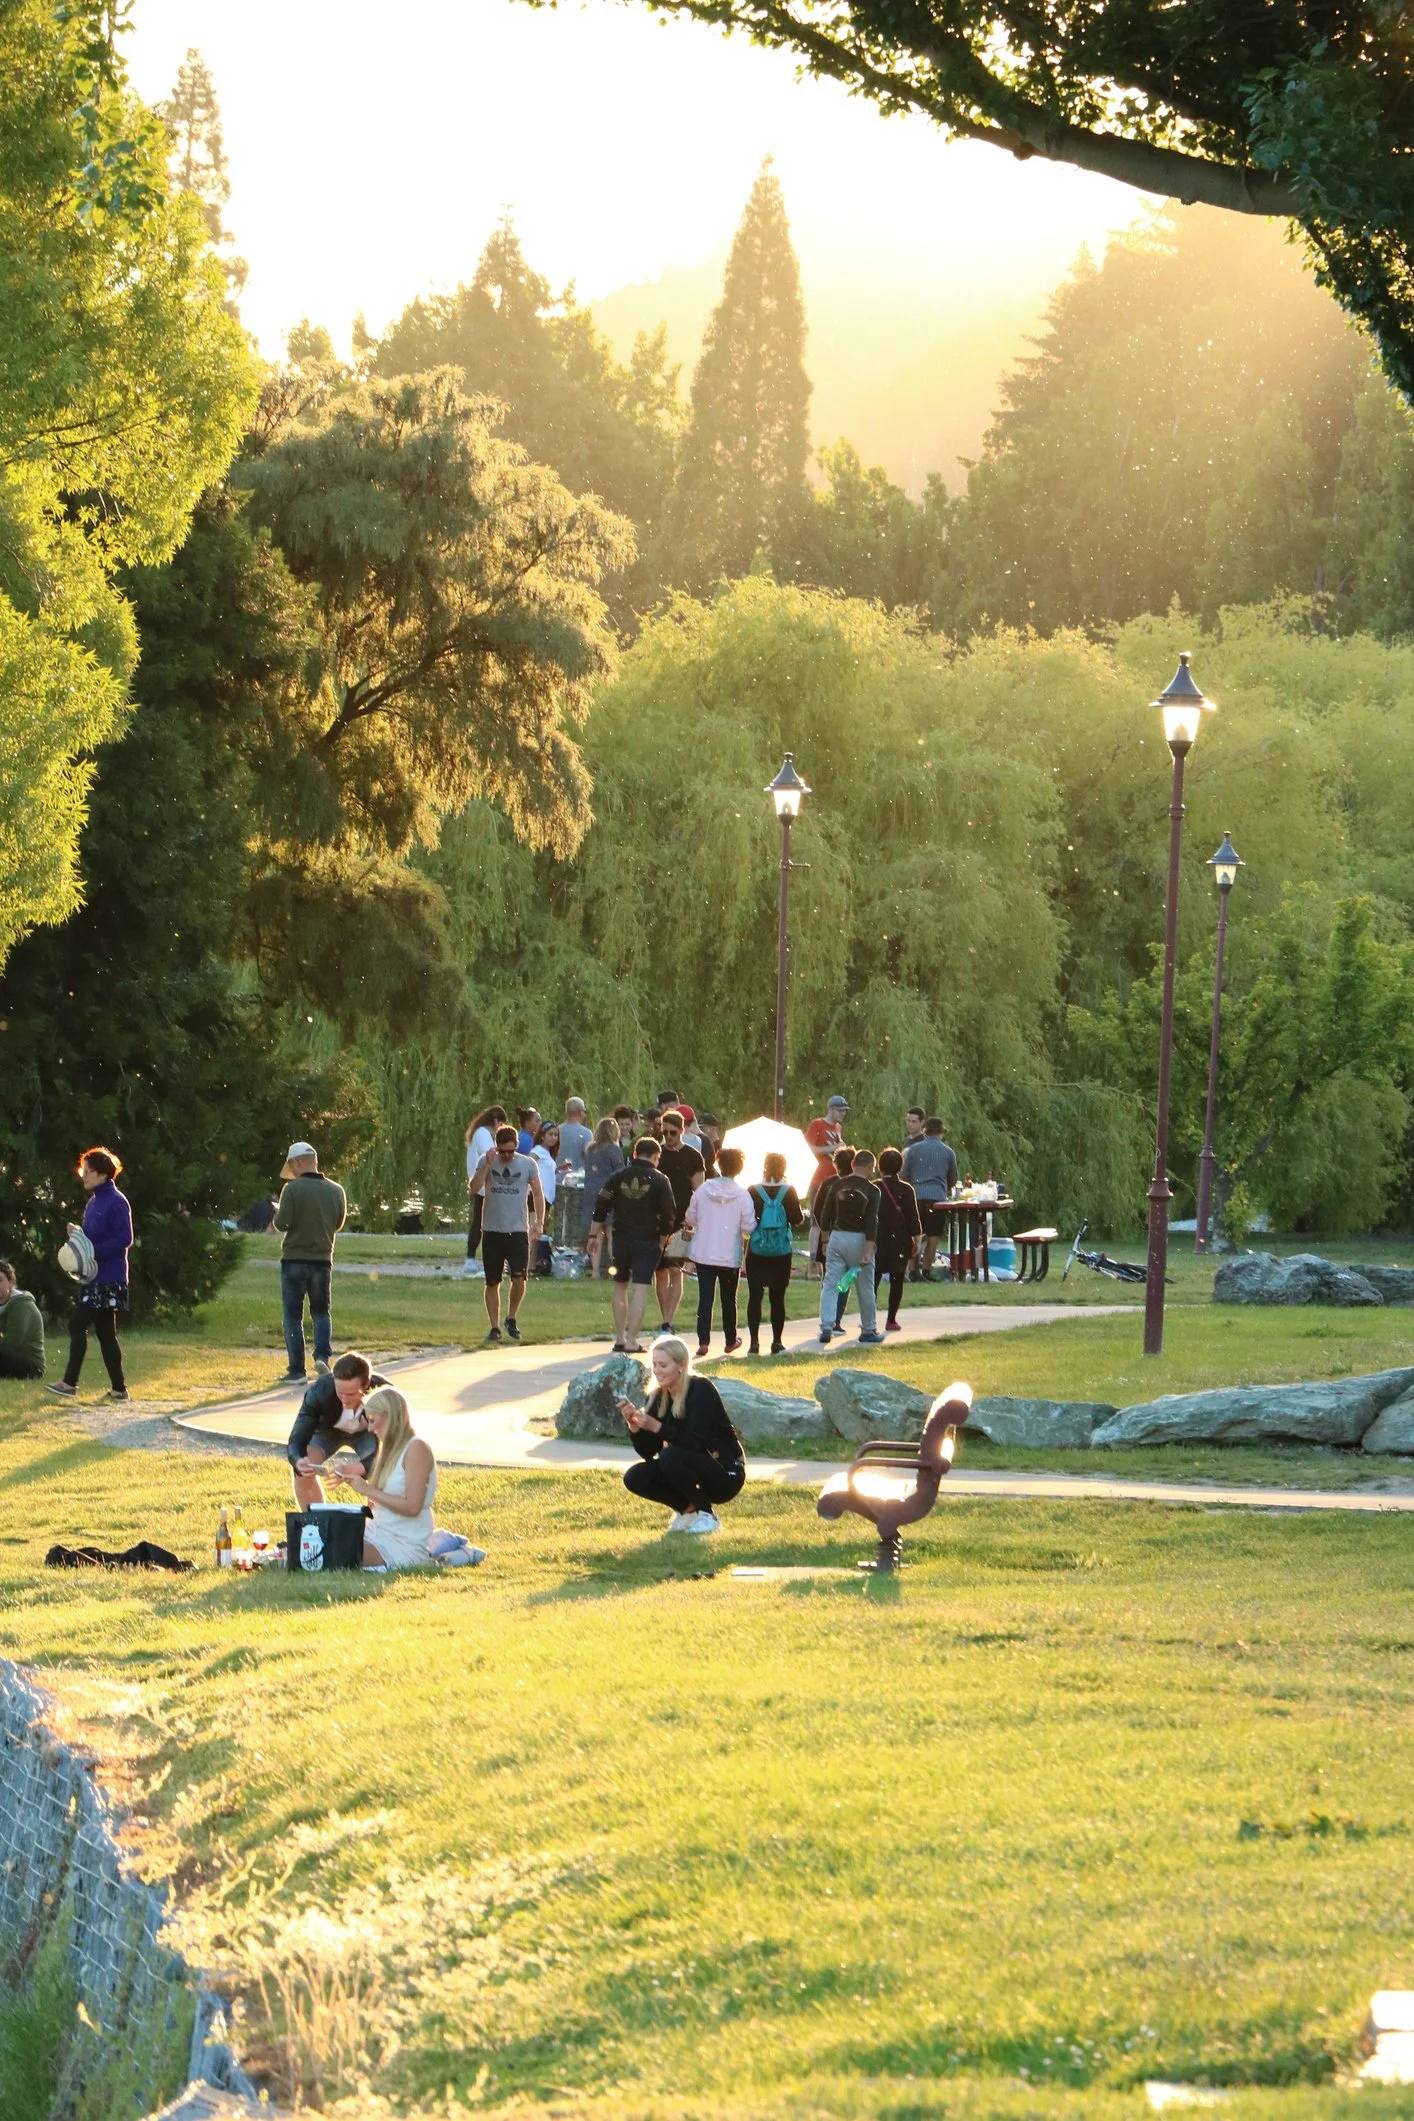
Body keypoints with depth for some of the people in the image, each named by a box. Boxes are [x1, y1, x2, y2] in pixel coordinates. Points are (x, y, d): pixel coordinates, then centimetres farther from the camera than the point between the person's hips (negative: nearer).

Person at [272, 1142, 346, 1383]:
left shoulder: (293, 1189, -12)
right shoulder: (335, 1191, 2)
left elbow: (282, 1223, -16)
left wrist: (277, 1214, 6)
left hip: (294, 1259, -3)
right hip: (322, 1259, 3)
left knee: (293, 1316, 4)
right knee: (321, 1311, 17)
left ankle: (296, 1370, 1)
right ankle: (323, 1354, -5)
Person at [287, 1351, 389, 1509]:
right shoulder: (319, 1391, -39)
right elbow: (296, 1441, -37)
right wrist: (299, 1462, -62)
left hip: (366, 1431, 0)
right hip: (328, 1429, 0)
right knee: (302, 1471, -23)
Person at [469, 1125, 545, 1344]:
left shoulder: (528, 1164, 3)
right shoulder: (487, 1162, 3)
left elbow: (538, 1194, 9)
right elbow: (475, 1188, -9)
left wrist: (539, 1222, 1)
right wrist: (487, 1165, -16)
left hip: (518, 1230, -1)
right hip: (492, 1230, 1)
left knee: (519, 1277, -13)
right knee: (492, 1282, 4)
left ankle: (512, 1318, 9)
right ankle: (494, 1328, 12)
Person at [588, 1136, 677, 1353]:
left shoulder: (617, 1177, 3)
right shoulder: (659, 1180, -4)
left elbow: (601, 1208, 2)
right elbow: (668, 1214, -4)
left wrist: (594, 1235, 8)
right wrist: (662, 1241, 7)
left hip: (622, 1240, 3)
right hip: (648, 1242, -3)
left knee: (620, 1286, 17)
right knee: (640, 1289, -5)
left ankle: (619, 1338, 17)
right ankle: (631, 1341, -12)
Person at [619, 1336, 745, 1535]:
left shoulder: (701, 1390, -18)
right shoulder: (659, 1398, 2)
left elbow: (694, 1442, -28)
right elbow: (647, 1453, -1)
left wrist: (656, 1427, -31)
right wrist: (634, 1425, -18)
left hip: (725, 1475, -7)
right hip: (694, 1468, 7)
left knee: (671, 1457, -33)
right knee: (634, 1477, -13)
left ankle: (707, 1516, -14)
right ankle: (687, 1509, 5)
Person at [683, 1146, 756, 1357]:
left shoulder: (703, 1189, -3)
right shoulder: (743, 1195, -11)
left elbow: (690, 1219, 5)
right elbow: (748, 1227, -11)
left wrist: (691, 1227, 27)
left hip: (703, 1255, 1)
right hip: (730, 1257, -1)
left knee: (705, 1298, 3)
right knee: (729, 1300, 13)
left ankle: (703, 1341, -7)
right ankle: (731, 1341, 23)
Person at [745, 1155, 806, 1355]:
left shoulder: (753, 1192, -6)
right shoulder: (789, 1192, -6)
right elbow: (798, 1220, -8)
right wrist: (801, 1215, 13)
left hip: (756, 1253, -1)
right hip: (782, 1254, 1)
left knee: (755, 1296, 2)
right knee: (778, 1298, 9)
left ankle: (754, 1341, -5)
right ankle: (777, 1342, 10)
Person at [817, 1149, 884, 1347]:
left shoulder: (837, 1185, 3)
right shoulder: (871, 1190, -7)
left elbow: (825, 1215, 7)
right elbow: (871, 1221, -14)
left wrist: (826, 1240, 17)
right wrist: (868, 1250, -17)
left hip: (837, 1236, 3)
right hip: (859, 1239, -3)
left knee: (831, 1284, 2)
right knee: (865, 1287, 9)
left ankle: (826, 1327, -10)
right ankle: (869, 1330, 17)